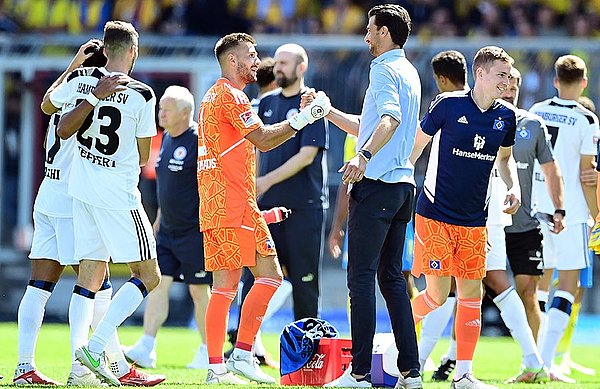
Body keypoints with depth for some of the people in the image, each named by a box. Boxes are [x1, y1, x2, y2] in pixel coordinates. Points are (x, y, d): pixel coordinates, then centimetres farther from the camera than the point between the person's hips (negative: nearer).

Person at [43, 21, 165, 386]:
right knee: (149, 276, 0)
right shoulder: (141, 95, -11)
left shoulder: (81, 79, 1)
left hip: (81, 188, 6)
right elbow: (143, 157, -3)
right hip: (118, 192, -6)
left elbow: (47, 105, 18)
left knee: (90, 275, 10)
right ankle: (95, 347, -14)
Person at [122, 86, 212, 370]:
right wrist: (159, 219, 23)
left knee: (199, 290, 0)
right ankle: (146, 349, -8)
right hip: (168, 230, 8)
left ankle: (208, 352, 12)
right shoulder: (167, 139, 13)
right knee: (158, 283, -2)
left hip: (195, 231, -8)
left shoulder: (200, 141, -14)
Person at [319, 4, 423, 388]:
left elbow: (390, 118, -29)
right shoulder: (409, 72, 20)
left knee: (361, 277, -7)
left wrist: (363, 156, -43)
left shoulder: (384, 70, -10)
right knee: (391, 276, 11)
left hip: (376, 184, -9)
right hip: (403, 184, 9)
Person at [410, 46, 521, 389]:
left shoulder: (506, 116, 5)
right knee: (438, 294, -10)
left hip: (474, 220, 5)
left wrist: (513, 188, 4)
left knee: (472, 293, 4)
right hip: (435, 215, -5)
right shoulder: (448, 104, -10)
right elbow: (417, 144, -1)